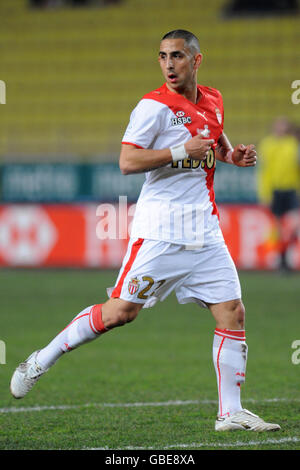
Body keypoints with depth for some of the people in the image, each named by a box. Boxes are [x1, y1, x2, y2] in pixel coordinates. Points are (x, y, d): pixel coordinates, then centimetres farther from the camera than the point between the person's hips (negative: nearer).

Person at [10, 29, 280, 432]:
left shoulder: (213, 101, 12)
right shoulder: (154, 106, -9)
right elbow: (127, 161, -16)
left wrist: (231, 154, 12)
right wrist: (181, 151, -20)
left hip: (204, 231, 6)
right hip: (160, 230, -6)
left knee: (233, 313, -1)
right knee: (121, 311, -9)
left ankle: (231, 413, 6)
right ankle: (42, 360, 8)